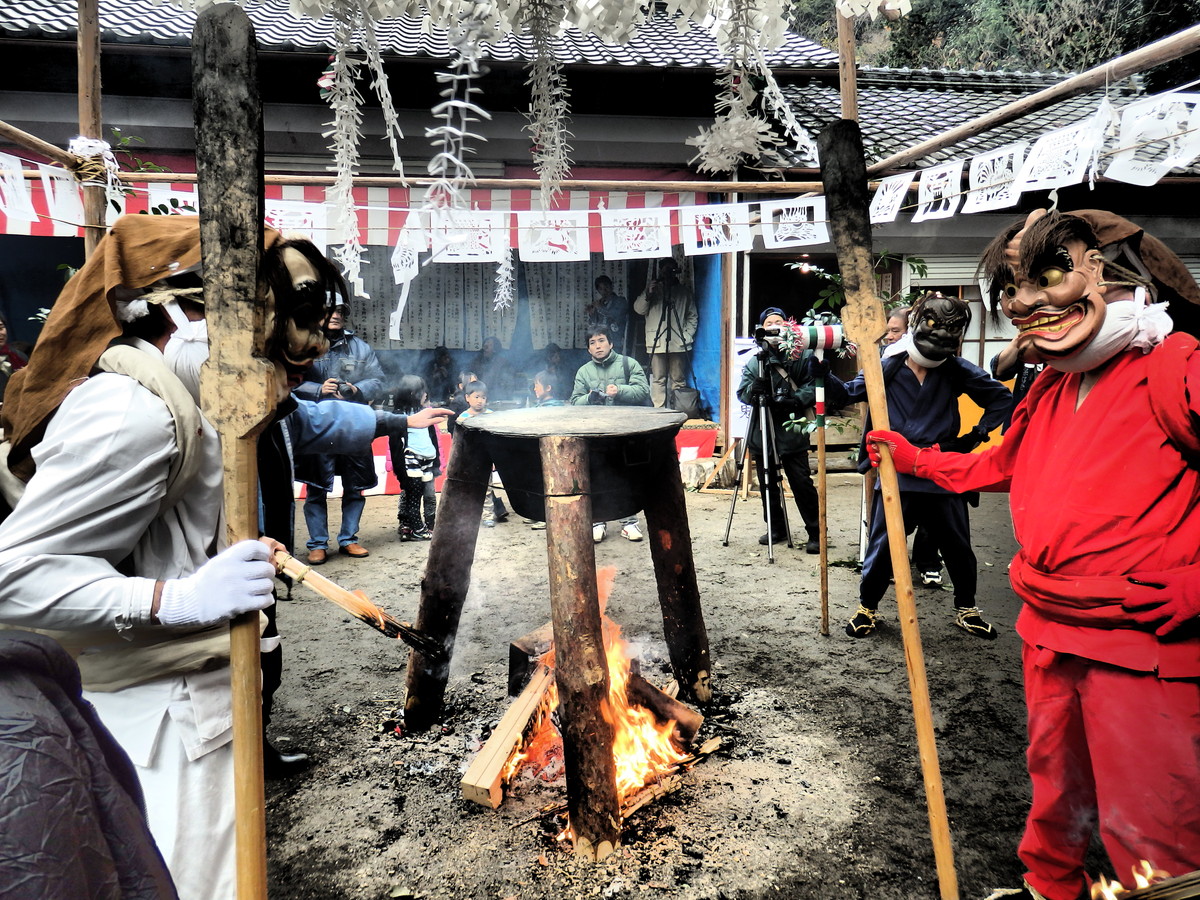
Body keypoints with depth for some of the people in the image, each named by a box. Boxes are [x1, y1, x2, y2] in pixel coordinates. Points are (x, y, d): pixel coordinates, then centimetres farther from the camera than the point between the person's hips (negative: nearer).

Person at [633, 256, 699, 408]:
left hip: (678, 343, 0)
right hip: (657, 342, 0)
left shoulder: (684, 291, 13)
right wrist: (648, 295, -12)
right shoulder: (653, 288, 13)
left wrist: (687, 336, -2)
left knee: (679, 379, 0)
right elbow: (638, 309, 5)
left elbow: (693, 316, 10)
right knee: (658, 378, -4)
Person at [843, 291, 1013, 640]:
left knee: (959, 548, 14)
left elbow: (1002, 398, 9)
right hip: (896, 476, -2)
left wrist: (977, 435, 0)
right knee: (881, 548, 2)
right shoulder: (885, 366, -5)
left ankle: (966, 608, 36)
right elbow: (849, 394, 0)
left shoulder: (958, 370, -1)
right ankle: (867, 607, 24)